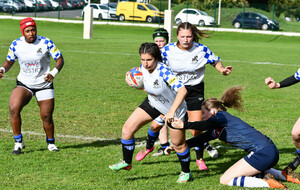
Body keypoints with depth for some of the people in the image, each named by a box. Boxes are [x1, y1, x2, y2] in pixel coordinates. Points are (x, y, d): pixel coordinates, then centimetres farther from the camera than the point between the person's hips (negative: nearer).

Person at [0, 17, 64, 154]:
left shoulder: (46, 43, -11)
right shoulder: (16, 45, -5)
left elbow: (60, 59, -6)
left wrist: (53, 73, -24)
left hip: (44, 85, -1)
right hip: (24, 84, 1)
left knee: (47, 117, 0)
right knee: (13, 109, -23)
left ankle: (51, 143, 28)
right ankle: (18, 142, -7)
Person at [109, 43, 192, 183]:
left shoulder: (163, 71, -36)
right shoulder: (143, 68, -14)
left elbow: (182, 90, -46)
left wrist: (172, 112, -51)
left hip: (175, 108, -6)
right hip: (152, 103, 6)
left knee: (178, 144, 6)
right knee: (128, 128, -4)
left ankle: (186, 172, 31)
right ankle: (126, 162, 14)